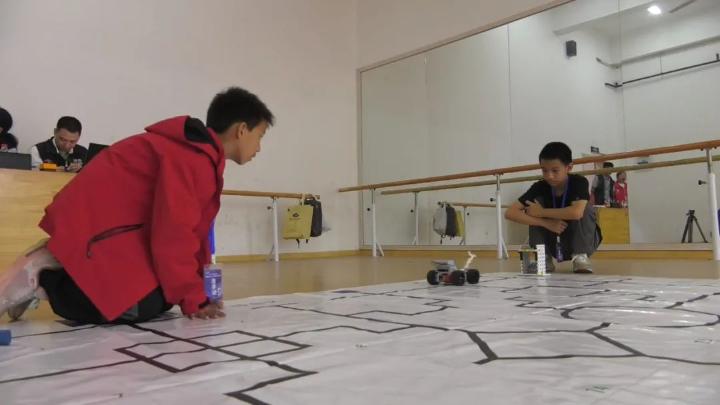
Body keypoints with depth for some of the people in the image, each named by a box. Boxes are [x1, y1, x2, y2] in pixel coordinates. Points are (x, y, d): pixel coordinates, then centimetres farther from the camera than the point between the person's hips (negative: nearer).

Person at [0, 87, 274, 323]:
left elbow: (191, 228, 12)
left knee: (161, 297, 6)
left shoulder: (201, 155, 11)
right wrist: (193, 300, -17)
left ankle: (60, 267, 14)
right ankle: (42, 277, -5)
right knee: (145, 306, -20)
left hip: (116, 226, 10)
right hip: (93, 228, -10)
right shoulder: (193, 159, -23)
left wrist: (198, 292, 7)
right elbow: (174, 235, -27)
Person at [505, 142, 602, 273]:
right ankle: (543, 257, -10)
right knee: (536, 202, -19)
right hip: (554, 244, 3)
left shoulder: (579, 182, -23)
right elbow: (510, 213, -26)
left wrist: (542, 212, -31)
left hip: (580, 241, -2)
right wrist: (546, 222, -34)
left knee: (586, 208, -29)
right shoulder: (540, 187, -15)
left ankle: (580, 255, -13)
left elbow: (576, 213, -43)